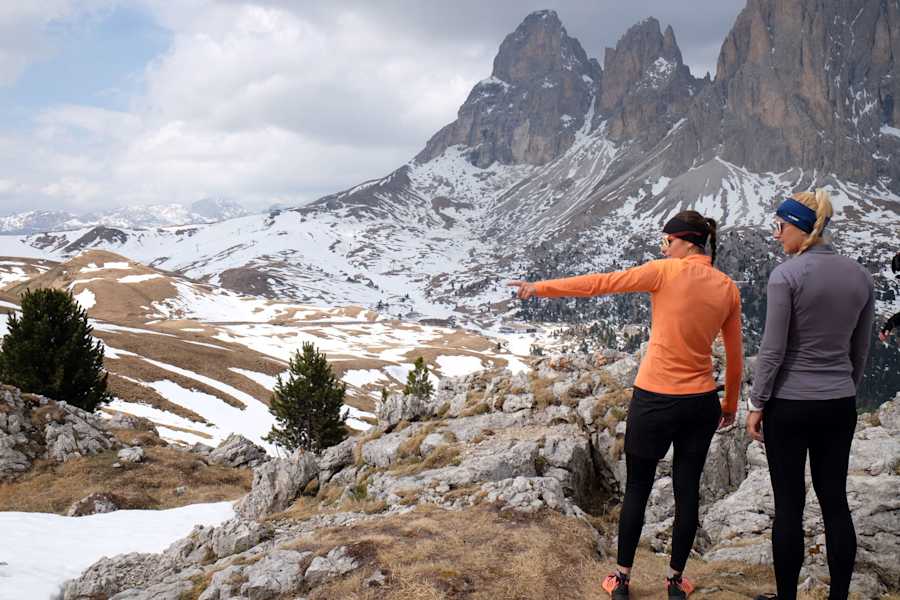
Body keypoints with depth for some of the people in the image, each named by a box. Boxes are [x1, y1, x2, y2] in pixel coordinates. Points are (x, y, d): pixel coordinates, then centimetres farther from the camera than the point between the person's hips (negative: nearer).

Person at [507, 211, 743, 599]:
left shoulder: (667, 272, -11)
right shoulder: (728, 288, 3)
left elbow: (599, 284, -11)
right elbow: (735, 356, 10)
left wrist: (541, 288, -5)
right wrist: (730, 404, 23)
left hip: (655, 400, -4)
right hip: (702, 403, 4)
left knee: (636, 490, 9)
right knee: (687, 491, 12)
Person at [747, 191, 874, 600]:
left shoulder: (786, 275, -14)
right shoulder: (859, 275, 3)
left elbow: (773, 349, -13)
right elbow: (860, 349, 11)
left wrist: (756, 404, -5)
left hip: (789, 404, -5)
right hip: (839, 405, 5)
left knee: (789, 505, 4)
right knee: (835, 501, 13)